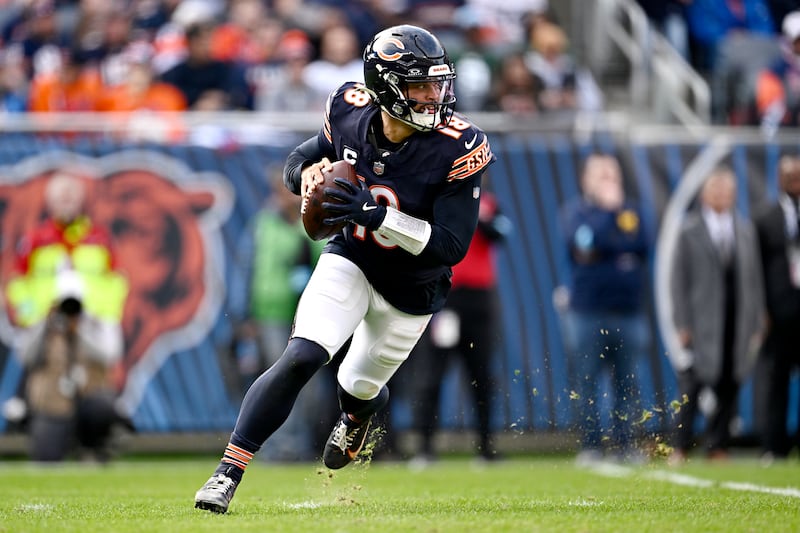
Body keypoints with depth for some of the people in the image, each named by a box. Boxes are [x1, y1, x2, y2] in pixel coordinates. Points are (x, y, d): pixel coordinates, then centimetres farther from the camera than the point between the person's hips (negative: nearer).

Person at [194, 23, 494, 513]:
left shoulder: (457, 150, -28)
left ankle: (359, 415, 59)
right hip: (350, 263, 0)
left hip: (411, 291, 0)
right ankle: (229, 470, -17)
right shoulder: (351, 117, -17)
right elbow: (301, 160, 4)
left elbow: (452, 245, -30)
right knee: (302, 359, -22)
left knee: (359, 386, 19)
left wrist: (374, 214, -39)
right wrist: (310, 174, -22)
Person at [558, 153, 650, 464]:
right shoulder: (576, 210, 5)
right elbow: (582, 241, -14)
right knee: (585, 382, -3)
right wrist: (608, 210, -7)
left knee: (626, 382, 2)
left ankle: (624, 445, 7)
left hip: (628, 312, 3)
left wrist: (598, 251, -7)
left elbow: (641, 247, 0)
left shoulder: (631, 211, 14)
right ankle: (590, 447, 1)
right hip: (586, 313, -3)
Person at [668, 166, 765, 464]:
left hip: (737, 325, 3)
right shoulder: (690, 232, 2)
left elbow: (754, 279, 13)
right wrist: (682, 325, -6)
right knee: (690, 388, -4)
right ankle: (680, 448, 3)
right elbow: (678, 280, 0)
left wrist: (756, 323, 8)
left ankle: (718, 449, 12)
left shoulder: (746, 230, 12)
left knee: (728, 390, 4)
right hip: (701, 325, -3)